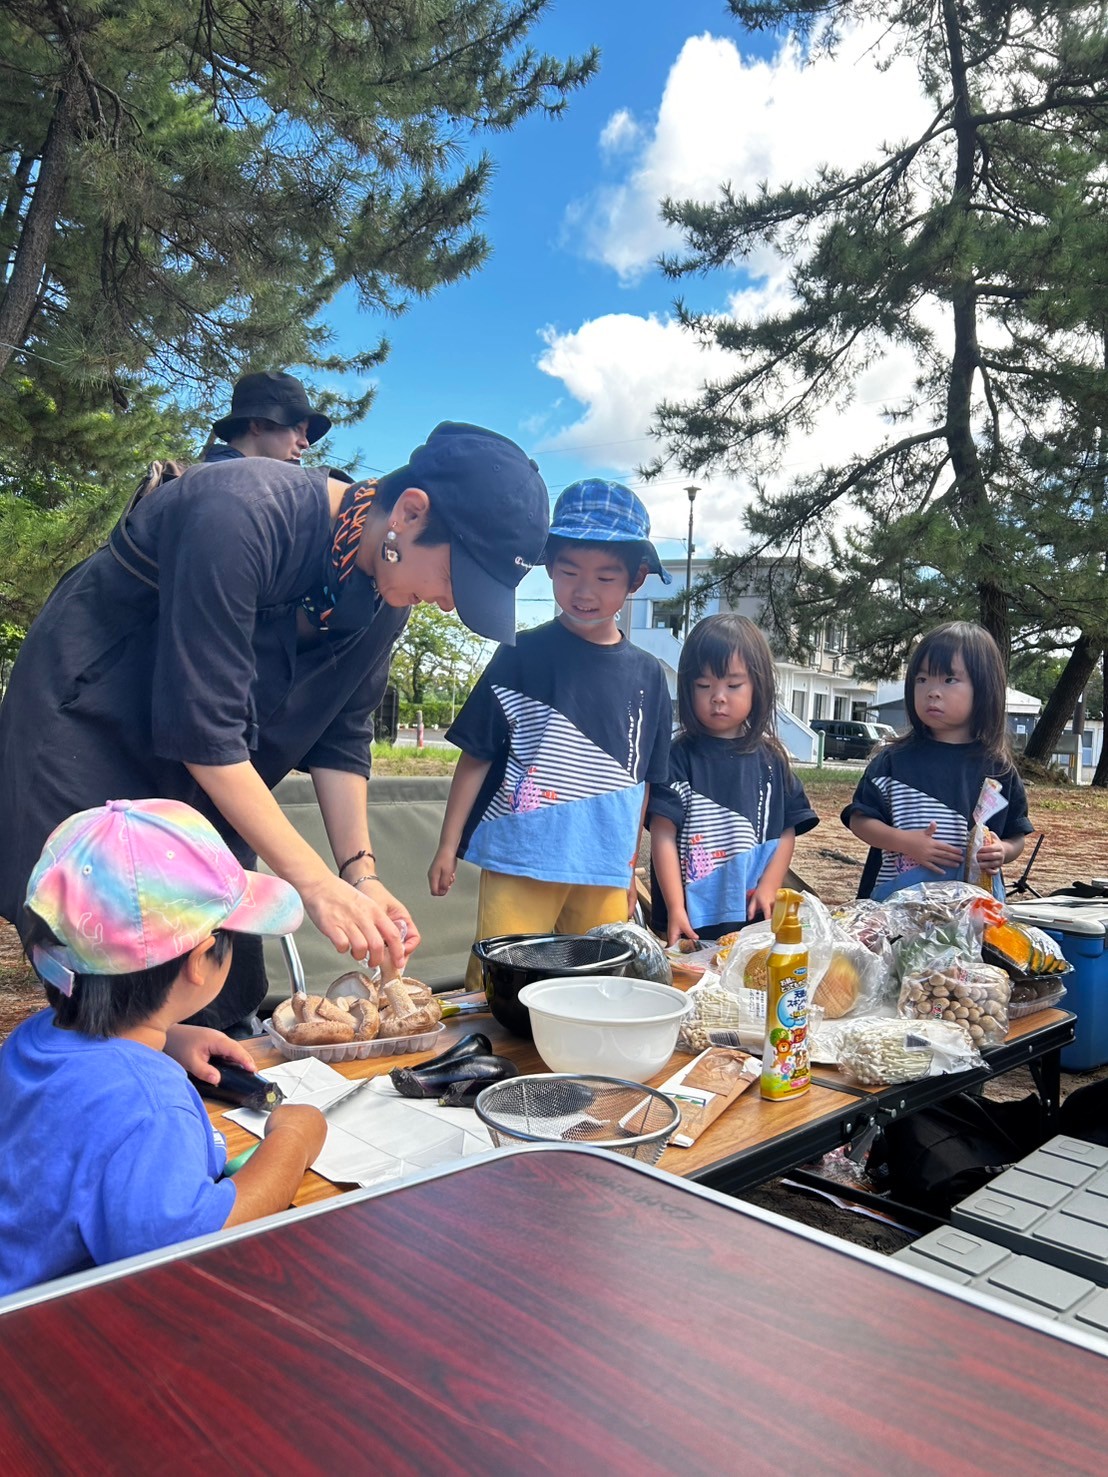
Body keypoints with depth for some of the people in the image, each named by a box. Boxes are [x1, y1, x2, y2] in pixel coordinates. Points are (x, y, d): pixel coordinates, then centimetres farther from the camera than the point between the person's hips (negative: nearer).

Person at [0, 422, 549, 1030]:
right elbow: (202, 728, -31)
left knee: (229, 996, 5)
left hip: (201, 785, 7)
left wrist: (362, 872, -11)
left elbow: (340, 738, -1)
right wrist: (316, 883, -29)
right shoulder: (244, 513, -31)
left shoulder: (385, 594, -7)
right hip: (86, 733, -6)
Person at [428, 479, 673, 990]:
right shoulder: (523, 655, -4)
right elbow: (476, 756, 0)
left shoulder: (646, 674, 6)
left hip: (606, 872, 4)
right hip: (520, 863, -3)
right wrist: (447, 847, -1)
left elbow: (642, 780, 14)